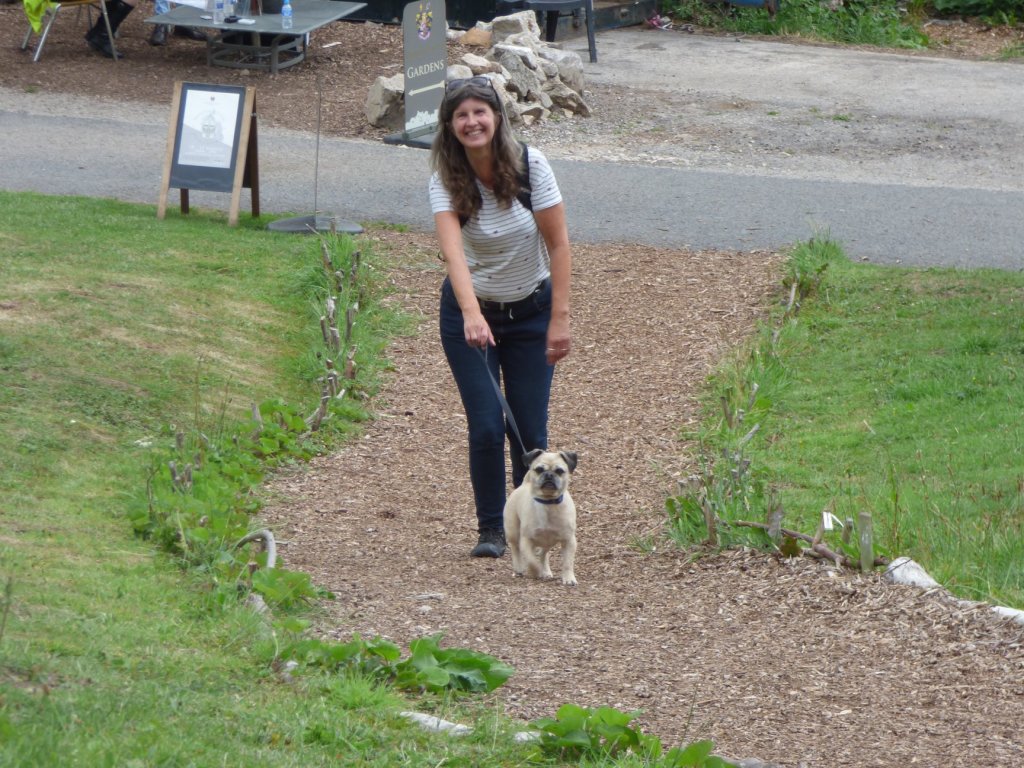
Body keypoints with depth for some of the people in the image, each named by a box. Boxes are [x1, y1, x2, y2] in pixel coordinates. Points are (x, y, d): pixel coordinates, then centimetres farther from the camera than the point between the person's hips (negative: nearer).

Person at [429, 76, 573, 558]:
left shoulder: (529, 165, -16)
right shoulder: (446, 181, -16)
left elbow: (559, 245, -12)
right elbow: (452, 250, -31)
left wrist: (559, 320, -15)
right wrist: (471, 315, -47)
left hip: (530, 311, 0)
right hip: (470, 313, 0)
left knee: (530, 431, -3)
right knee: (486, 429, -9)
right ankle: (491, 529, 10)